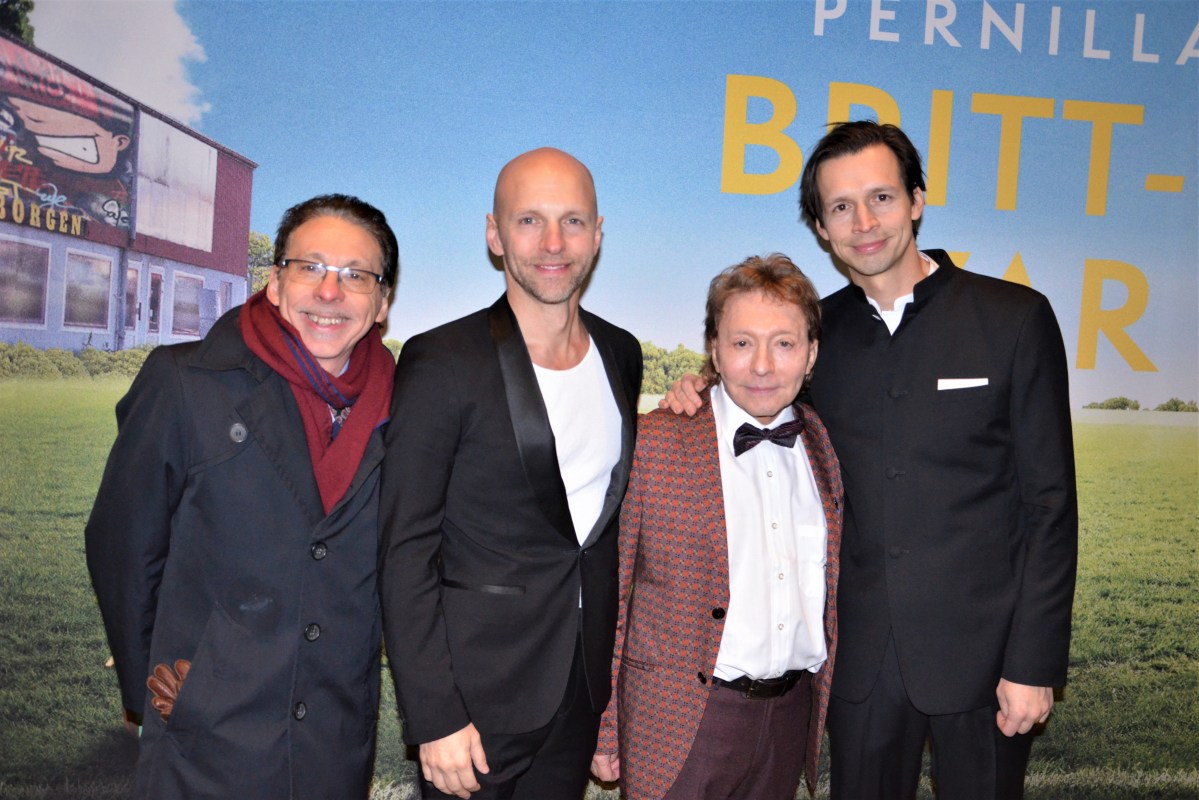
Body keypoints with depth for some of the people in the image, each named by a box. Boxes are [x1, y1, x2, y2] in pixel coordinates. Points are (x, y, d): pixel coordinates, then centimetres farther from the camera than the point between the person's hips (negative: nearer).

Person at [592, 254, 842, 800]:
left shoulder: (824, 445, 3)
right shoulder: (652, 444, -10)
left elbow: (830, 587, 13)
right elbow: (609, 595, -7)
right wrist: (603, 733, -6)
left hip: (794, 715, 4)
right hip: (680, 724, -4)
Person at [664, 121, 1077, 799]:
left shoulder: (1014, 318, -5)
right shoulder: (820, 330, 4)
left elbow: (1050, 501, -6)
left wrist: (1035, 663, -9)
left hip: (982, 650, -2)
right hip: (862, 657, 3)